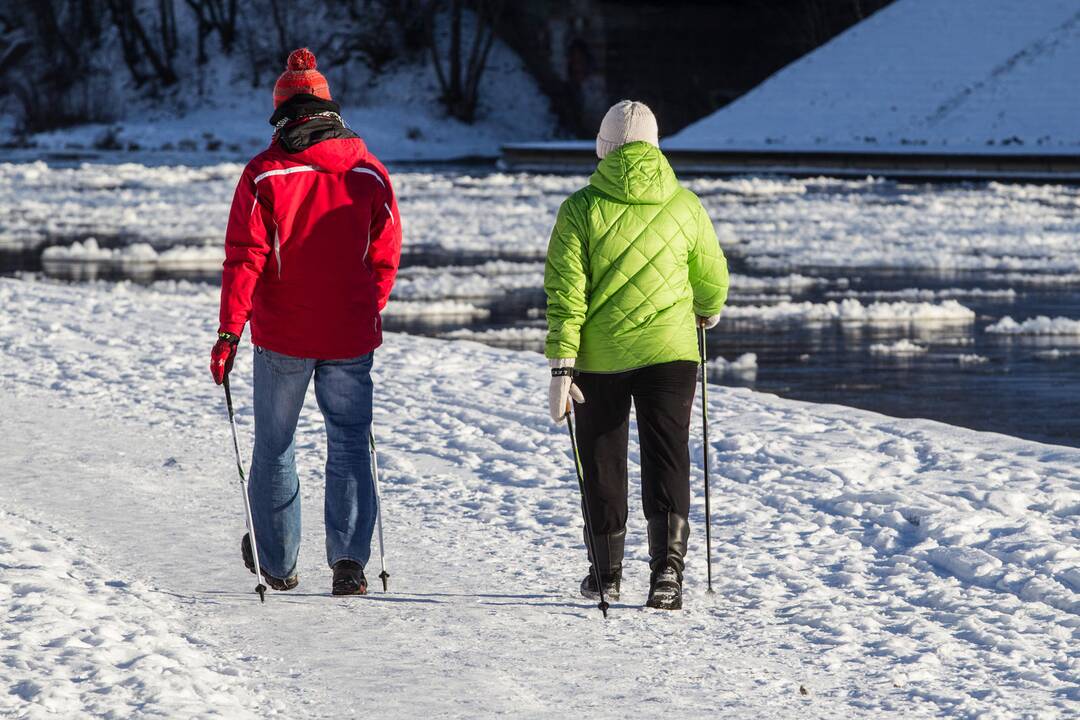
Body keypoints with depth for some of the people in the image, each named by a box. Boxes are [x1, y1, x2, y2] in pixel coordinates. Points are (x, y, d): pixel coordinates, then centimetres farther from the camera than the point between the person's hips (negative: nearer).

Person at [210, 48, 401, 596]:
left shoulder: (263, 174, -8)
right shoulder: (370, 173, 0)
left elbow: (244, 259, -12)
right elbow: (385, 259, 7)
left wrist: (229, 331, -11)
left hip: (281, 336, -1)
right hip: (350, 337, 1)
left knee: (274, 447, 14)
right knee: (350, 446, 5)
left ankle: (276, 562, 24)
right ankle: (349, 557, -11)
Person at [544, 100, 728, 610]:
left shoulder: (581, 208, -6)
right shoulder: (683, 205, 0)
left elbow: (564, 293, -9)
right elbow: (712, 279, 10)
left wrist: (561, 367, -7)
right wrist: (708, 310, 32)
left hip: (599, 358, 0)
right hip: (669, 353, 0)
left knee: (603, 464, 13)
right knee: (666, 460, 2)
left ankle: (606, 573, 23)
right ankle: (667, 565, -15)